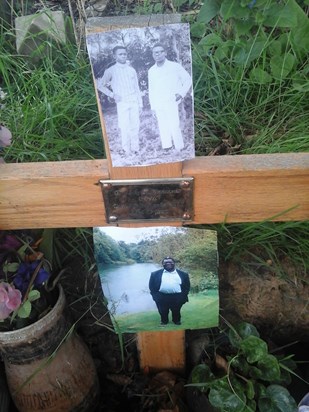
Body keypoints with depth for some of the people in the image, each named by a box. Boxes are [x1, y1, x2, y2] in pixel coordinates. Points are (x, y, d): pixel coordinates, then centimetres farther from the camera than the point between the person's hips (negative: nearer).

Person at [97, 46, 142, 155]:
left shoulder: (131, 70, 12)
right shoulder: (111, 71, 2)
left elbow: (137, 87, 14)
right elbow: (100, 85, 5)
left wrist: (140, 102, 10)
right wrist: (112, 95, -3)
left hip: (134, 101, 3)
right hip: (122, 102, -3)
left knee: (135, 125, 2)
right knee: (124, 126, -5)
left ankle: (135, 148, 11)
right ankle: (126, 149, 3)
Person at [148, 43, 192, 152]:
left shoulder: (175, 66, 3)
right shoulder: (151, 71, 13)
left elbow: (188, 80, 8)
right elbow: (151, 90, 17)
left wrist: (181, 93, -3)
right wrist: (153, 107, 12)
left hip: (172, 103, -3)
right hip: (158, 105, 4)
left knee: (175, 127, -9)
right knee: (163, 129, 1)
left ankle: (180, 149, -2)